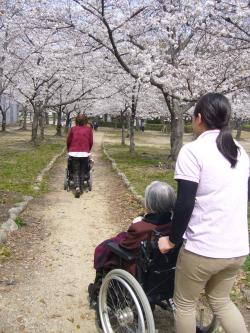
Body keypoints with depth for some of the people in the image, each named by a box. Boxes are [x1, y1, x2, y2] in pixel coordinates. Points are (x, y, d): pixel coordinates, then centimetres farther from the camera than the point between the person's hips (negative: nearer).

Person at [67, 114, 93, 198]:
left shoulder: (73, 129, 4)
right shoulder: (89, 129, 3)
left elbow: (68, 141, 8)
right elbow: (91, 142, 6)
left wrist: (69, 151, 25)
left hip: (74, 153, 0)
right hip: (84, 153, 0)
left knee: (75, 172, 6)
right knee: (82, 172, 13)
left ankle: (77, 187, -13)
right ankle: (81, 188, 16)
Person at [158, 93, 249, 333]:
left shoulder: (193, 150, -15)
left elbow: (184, 204, -18)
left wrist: (172, 239, -5)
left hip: (203, 248, -7)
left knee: (184, 303, 17)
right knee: (220, 300, 27)